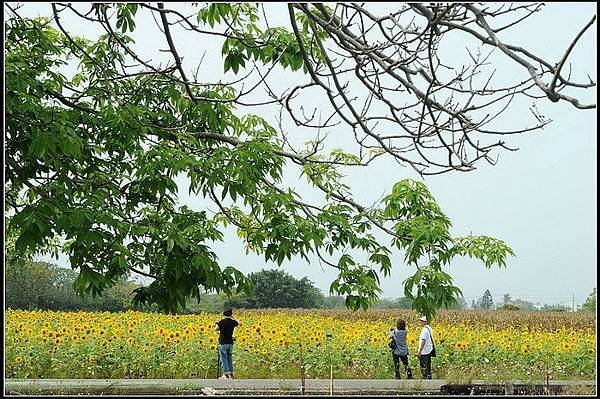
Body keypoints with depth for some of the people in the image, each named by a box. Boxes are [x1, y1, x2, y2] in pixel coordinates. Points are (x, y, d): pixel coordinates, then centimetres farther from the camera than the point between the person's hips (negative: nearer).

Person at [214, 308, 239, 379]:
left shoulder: (222, 321, -13)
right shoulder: (233, 322, 1)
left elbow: (216, 329, -4)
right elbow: (238, 323, 23)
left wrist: (217, 324, 14)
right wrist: (233, 318, 29)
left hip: (223, 342, -5)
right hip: (230, 343, 5)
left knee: (224, 359, -1)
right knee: (229, 358, 15)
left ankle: (226, 374, -4)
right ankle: (231, 374, 17)